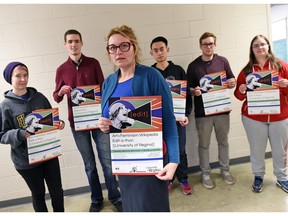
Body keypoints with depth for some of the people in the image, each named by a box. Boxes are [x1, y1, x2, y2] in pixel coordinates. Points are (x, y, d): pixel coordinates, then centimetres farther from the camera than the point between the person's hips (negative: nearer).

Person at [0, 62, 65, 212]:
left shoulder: (39, 97, 1)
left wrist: (59, 123, -11)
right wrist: (20, 134, -25)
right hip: (25, 159, -2)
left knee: (57, 191, 14)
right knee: (38, 194, 16)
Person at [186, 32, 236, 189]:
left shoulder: (223, 61, 4)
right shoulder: (193, 66, -1)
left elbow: (232, 81, 10)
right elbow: (188, 88, 1)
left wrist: (232, 83, -12)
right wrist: (194, 91, -20)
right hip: (202, 112, -2)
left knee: (223, 142, 16)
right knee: (204, 144, 9)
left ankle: (225, 170, 35)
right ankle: (205, 173, 26)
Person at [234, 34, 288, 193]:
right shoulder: (246, 70, 2)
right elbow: (239, 95, 3)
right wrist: (241, 91, -18)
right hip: (253, 118, 0)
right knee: (256, 149, 9)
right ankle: (258, 177, 30)